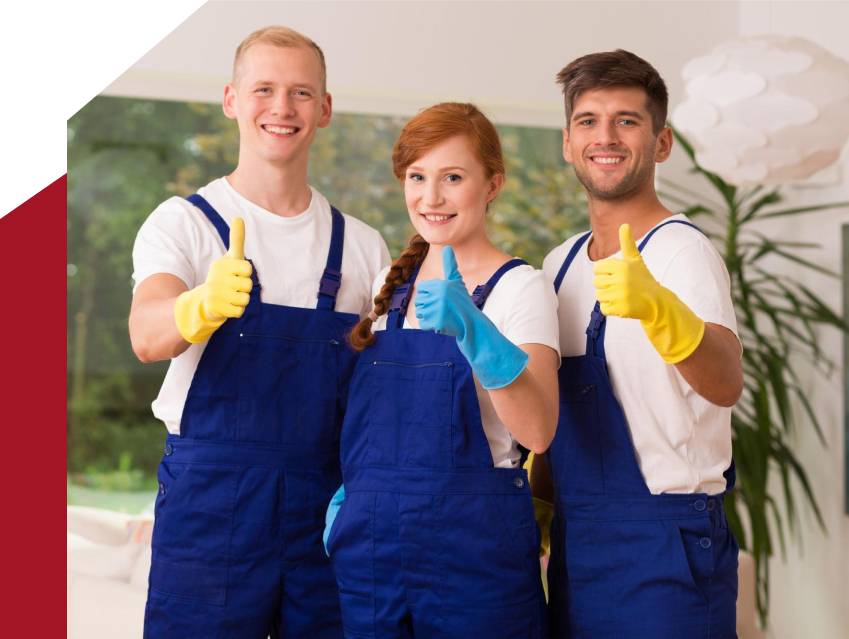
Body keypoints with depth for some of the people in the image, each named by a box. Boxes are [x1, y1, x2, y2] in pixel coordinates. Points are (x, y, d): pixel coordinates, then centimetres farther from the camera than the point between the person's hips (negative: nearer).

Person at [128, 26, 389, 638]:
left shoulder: (363, 246, 8)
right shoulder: (184, 222, -2)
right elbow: (147, 335, -20)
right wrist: (204, 305, -42)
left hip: (328, 507, 3)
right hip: (210, 500, -3)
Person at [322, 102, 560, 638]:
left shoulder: (519, 287, -8)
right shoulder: (388, 287, 9)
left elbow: (537, 432, -23)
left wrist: (472, 330, -35)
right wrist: (346, 494, 4)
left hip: (473, 548, -5)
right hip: (368, 545, 5)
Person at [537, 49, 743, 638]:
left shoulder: (683, 251, -13)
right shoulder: (560, 264, 10)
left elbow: (725, 385, -32)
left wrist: (657, 308, -48)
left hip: (664, 545, -7)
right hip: (575, 540, 7)